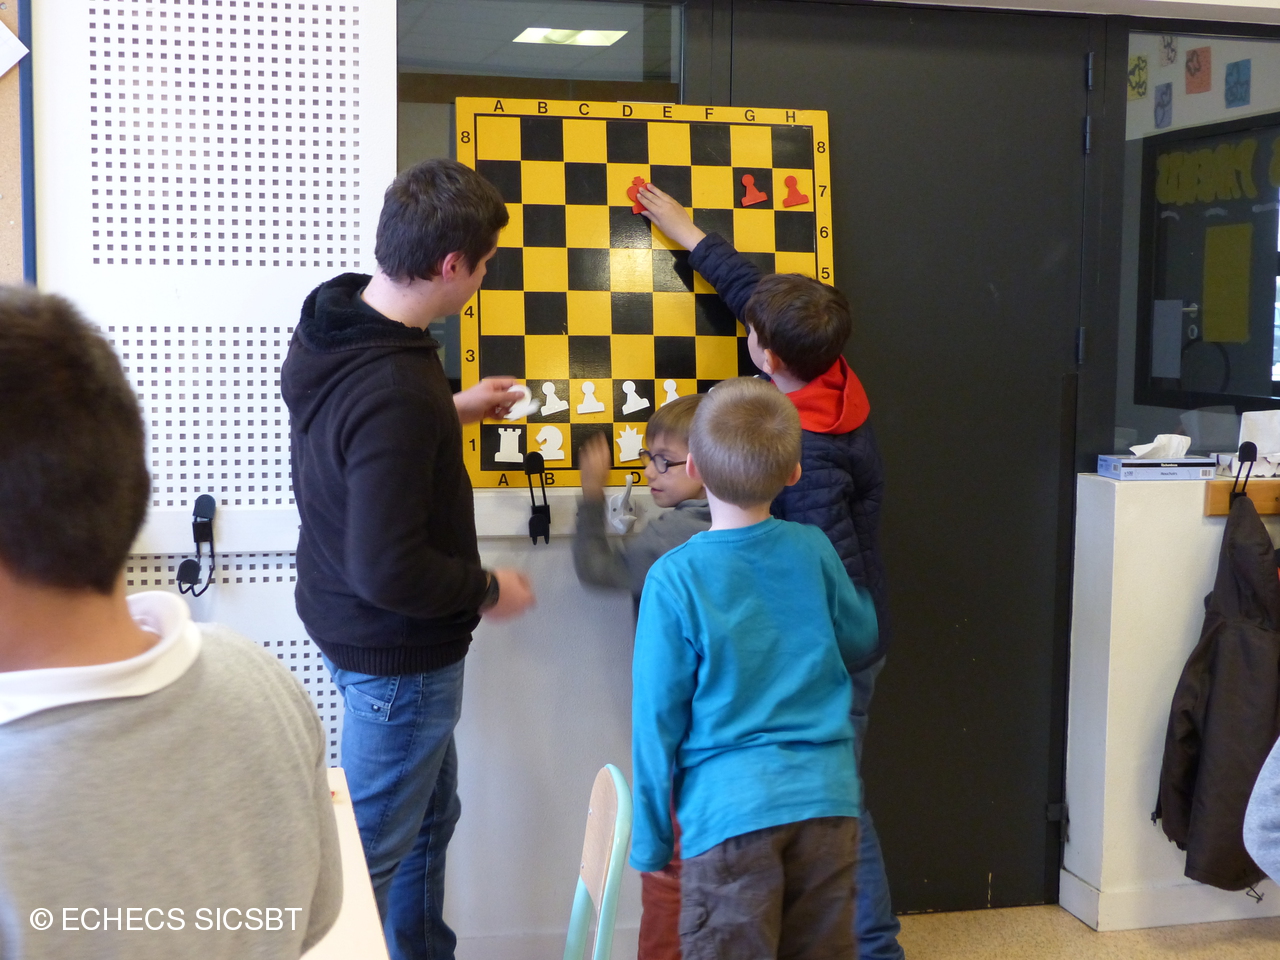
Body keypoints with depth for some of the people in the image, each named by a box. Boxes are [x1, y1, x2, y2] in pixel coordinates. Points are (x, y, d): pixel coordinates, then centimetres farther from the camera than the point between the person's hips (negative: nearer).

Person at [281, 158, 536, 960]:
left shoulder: (328, 328, -4)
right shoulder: (396, 393, -34)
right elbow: (389, 571, -31)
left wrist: (452, 409, 16)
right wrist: (489, 591, -15)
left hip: (344, 619, 10)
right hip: (399, 653, -10)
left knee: (430, 813, 27)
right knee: (374, 849, 10)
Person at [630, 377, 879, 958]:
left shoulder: (674, 578, -9)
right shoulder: (813, 550, 1)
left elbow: (658, 718, -5)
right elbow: (860, 638, 19)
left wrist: (650, 840, 5)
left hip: (731, 807, -4)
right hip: (827, 799, 4)